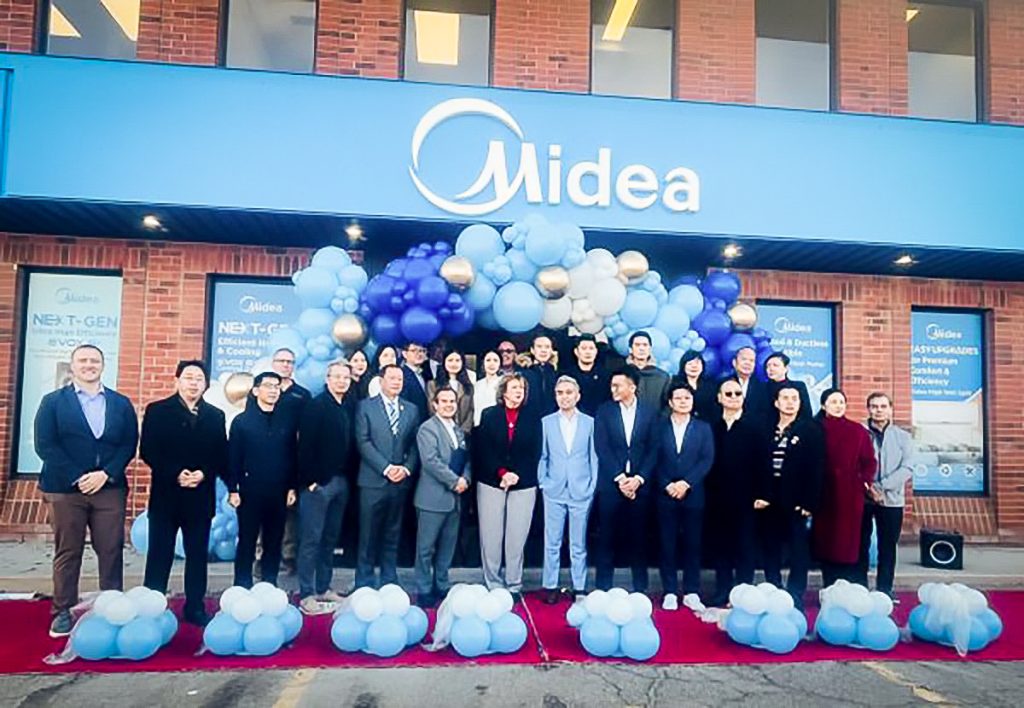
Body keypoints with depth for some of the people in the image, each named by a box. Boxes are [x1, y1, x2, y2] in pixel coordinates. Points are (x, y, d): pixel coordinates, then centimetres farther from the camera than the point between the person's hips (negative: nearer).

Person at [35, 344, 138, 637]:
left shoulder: (121, 403, 10)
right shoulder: (53, 401, 5)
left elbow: (129, 444, 4)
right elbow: (45, 445, -4)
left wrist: (105, 474, -10)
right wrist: (76, 478, -12)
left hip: (110, 488, 1)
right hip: (65, 488, -1)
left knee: (112, 552, 2)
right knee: (67, 553, 6)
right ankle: (63, 612, 17)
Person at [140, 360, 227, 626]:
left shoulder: (216, 415, 9)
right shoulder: (157, 410, 2)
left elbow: (221, 456, 5)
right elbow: (147, 451, -6)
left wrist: (203, 474, -14)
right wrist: (175, 474, -17)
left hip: (201, 495, 2)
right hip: (166, 494, -2)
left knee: (198, 554, 9)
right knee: (159, 554, 5)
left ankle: (195, 608, 19)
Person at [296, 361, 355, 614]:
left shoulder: (348, 408, 10)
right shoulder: (316, 406, -8)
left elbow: (350, 444, 11)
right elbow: (305, 445, -13)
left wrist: (348, 477, 5)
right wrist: (310, 479, -16)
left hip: (341, 481, 6)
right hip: (318, 482, -6)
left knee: (330, 538, 13)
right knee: (311, 539, 0)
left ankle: (323, 588, 23)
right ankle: (306, 595, 8)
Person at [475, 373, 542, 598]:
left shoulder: (533, 419, 7)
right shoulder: (489, 415, 4)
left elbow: (535, 453, 3)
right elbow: (483, 451, -2)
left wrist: (517, 475, -10)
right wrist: (501, 473, -13)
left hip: (524, 485, 1)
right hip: (491, 483, 0)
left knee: (516, 538, 2)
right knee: (491, 537, 1)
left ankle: (514, 586, 14)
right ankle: (493, 586, 13)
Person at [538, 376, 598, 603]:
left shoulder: (589, 423, 3)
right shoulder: (546, 422, 5)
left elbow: (594, 457, 5)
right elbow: (542, 456, 7)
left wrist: (592, 486, 0)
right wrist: (542, 483, 1)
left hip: (581, 491, 0)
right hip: (554, 491, 1)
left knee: (579, 544, 7)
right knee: (552, 542, 5)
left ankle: (579, 588, 17)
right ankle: (550, 587, 15)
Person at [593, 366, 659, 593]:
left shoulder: (650, 413, 5)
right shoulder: (604, 411, 3)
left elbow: (653, 450, 1)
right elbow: (602, 449, -3)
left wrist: (638, 479, -9)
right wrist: (619, 478, -10)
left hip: (640, 485, 1)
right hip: (610, 483, 0)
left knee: (639, 538, 7)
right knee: (606, 538, 3)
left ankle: (640, 589, 18)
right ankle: (603, 588, 12)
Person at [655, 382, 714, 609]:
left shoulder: (703, 428, 7)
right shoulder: (659, 426, 5)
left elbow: (707, 460, -1)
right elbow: (655, 460, 0)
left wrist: (686, 483, -11)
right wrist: (668, 485, -11)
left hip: (693, 494, 1)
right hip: (666, 494, 0)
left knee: (693, 545, 5)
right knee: (667, 545, 3)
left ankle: (692, 592, 14)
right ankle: (670, 592, 11)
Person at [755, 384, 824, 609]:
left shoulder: (810, 430, -1)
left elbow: (816, 469, -7)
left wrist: (809, 503, -13)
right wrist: (757, 495, 1)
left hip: (796, 503, -4)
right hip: (769, 503, 4)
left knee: (799, 554, 2)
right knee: (770, 553, 10)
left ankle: (795, 599, 10)